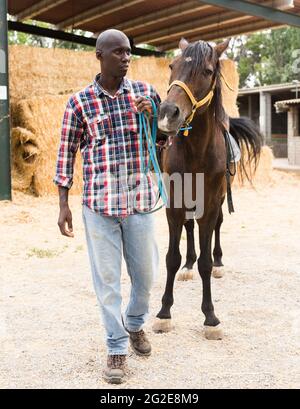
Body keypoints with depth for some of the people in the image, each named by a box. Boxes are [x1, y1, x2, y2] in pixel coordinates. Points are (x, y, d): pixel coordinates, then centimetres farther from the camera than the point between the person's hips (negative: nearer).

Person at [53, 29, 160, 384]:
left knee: (145, 274, 13)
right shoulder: (79, 102, -2)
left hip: (139, 200, 2)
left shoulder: (144, 92, 3)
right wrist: (63, 205, -1)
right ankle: (117, 348, 22)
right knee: (107, 279, 5)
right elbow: (66, 154, 2)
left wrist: (152, 113, -10)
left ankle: (135, 324, 41)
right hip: (98, 204, -2)